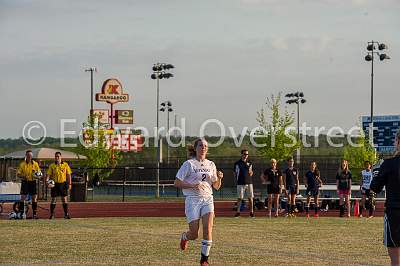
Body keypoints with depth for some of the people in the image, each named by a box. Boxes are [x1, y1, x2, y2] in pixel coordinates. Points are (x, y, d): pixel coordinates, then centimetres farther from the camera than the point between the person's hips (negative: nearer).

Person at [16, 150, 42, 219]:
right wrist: (23, 176, -17)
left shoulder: (35, 164, 5)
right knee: (23, 198, -6)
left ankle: (34, 214, 7)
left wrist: (38, 175, -13)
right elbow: (18, 174, 2)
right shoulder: (22, 164, 1)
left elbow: (39, 173, 10)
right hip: (25, 182, -2)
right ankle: (21, 213, -2)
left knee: (34, 198, 1)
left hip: (33, 182, 2)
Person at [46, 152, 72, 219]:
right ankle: (52, 214, 8)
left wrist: (69, 184, -1)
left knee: (65, 199, 1)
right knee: (53, 200, 2)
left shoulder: (65, 165, 3)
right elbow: (49, 174, 2)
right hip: (55, 184, 0)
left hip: (63, 183, 0)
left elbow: (68, 175, 5)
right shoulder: (52, 166, 4)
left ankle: (66, 214, 7)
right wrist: (47, 180, -18)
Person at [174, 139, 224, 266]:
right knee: (194, 234, -3)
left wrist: (219, 178, -6)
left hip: (207, 199, 3)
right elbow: (177, 183, -6)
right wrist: (193, 185, -18)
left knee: (208, 228, -17)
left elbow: (216, 186, 16)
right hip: (192, 199, -3)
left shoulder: (211, 165, 11)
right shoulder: (189, 164, -3)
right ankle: (184, 236, 34)